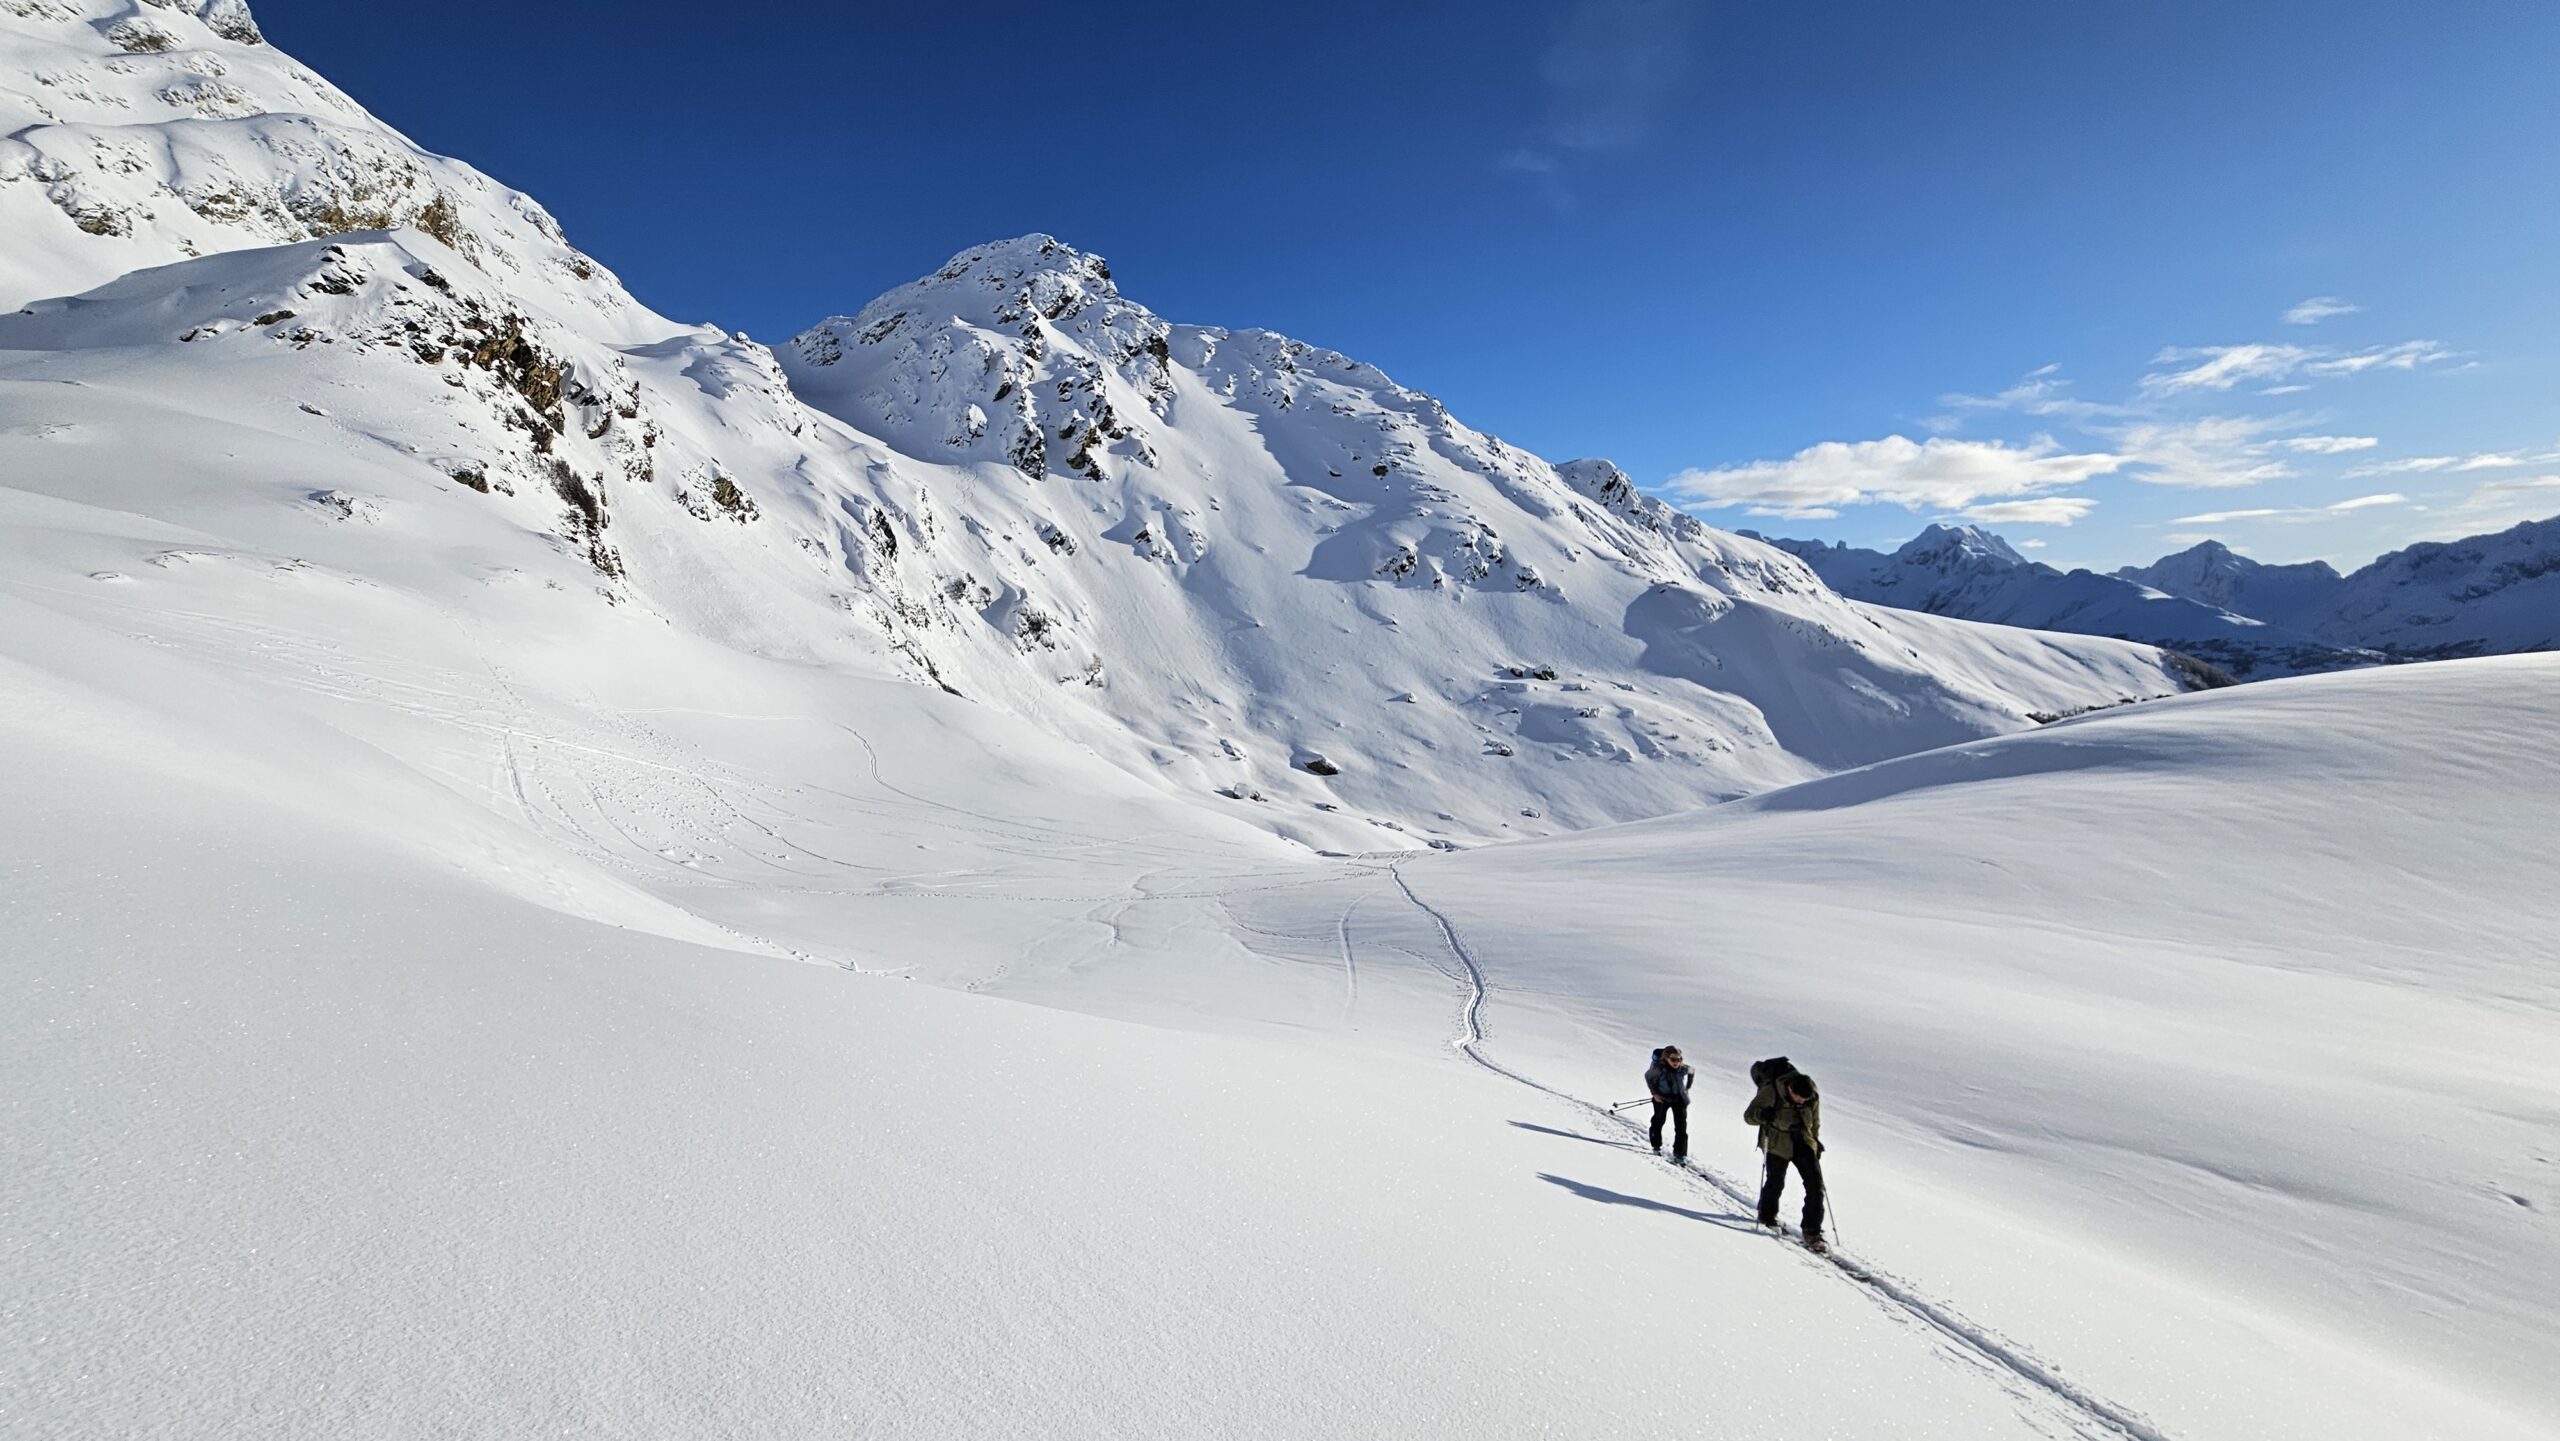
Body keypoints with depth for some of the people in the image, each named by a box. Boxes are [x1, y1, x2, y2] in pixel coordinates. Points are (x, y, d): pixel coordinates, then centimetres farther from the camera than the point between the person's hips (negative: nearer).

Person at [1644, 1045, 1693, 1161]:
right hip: (1661, 1098, -1)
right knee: (1658, 1121, 12)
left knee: (1681, 1127, -4)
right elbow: (1647, 1076, -6)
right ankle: (1656, 1146, 34)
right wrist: (1654, 1093, -9)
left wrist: (1687, 1088, 4)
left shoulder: (1684, 1068, -21)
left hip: (1679, 1099, 1)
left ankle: (1680, 1154, 4)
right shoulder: (1658, 1068, -25)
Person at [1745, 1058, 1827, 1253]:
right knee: (1775, 1183, 6)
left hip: (1804, 1143, 3)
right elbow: (1748, 1116, -16)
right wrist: (1763, 1115, -35)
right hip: (1778, 1144, -3)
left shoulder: (1813, 1096, -8)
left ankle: (1812, 1232, 1)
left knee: (1815, 1184, -7)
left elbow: (1815, 1122, 12)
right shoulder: (1770, 1092, -21)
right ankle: (1767, 1217, 35)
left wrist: (1816, 1142, 15)